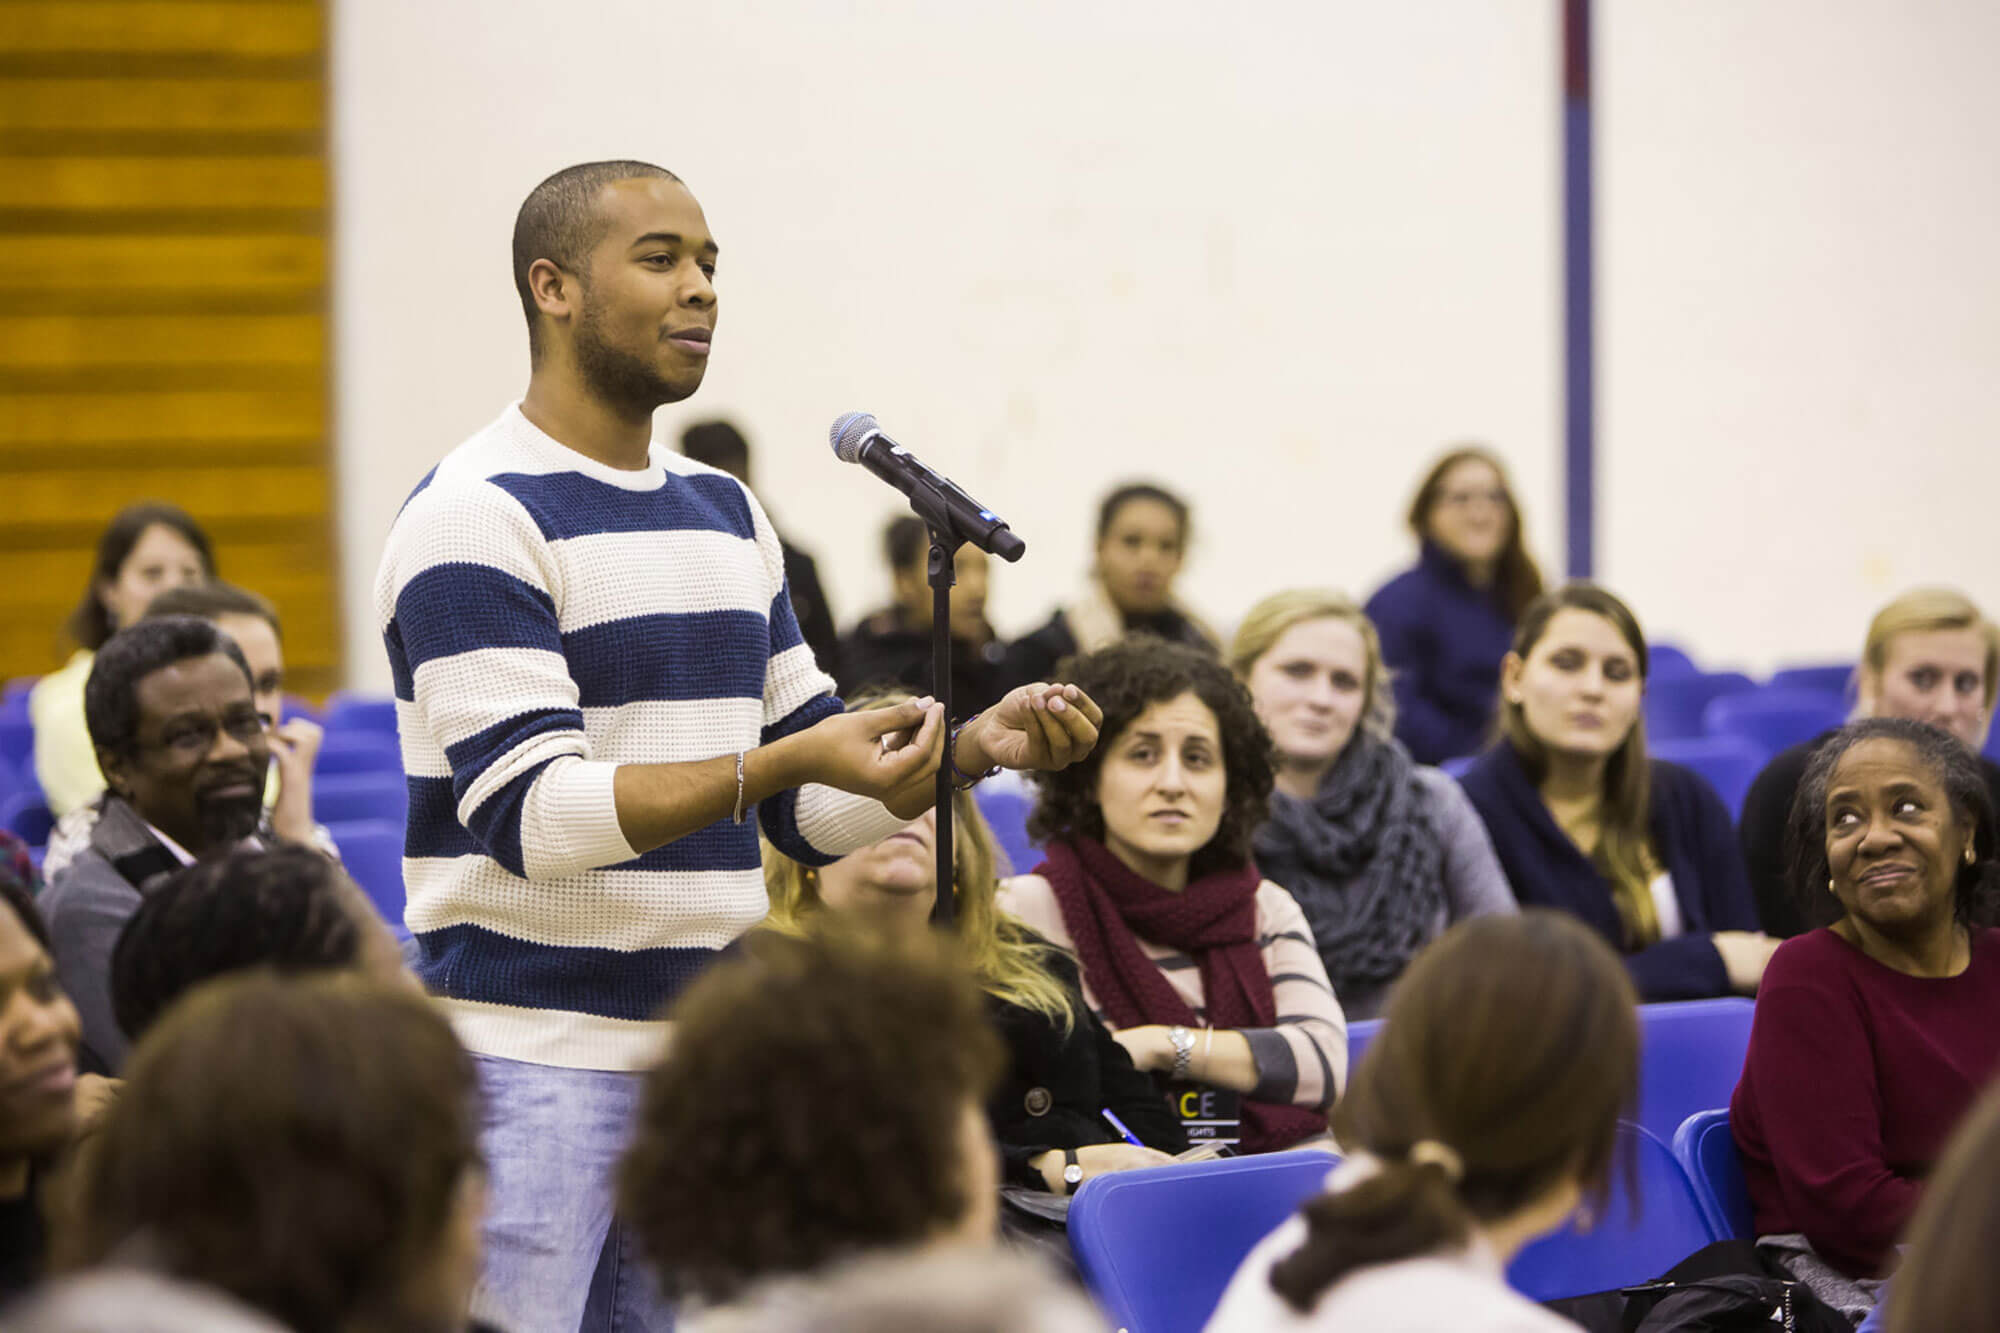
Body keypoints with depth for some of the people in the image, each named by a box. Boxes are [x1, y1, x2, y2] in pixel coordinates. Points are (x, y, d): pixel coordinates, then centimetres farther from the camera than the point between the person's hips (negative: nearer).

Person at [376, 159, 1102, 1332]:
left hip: (712, 1055, 7)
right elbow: (529, 813, -19)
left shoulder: (731, 515, 16)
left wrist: (974, 746, -1)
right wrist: (776, 763, -27)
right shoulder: (477, 517, -9)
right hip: (533, 1053, -7)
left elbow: (812, 806, 17)